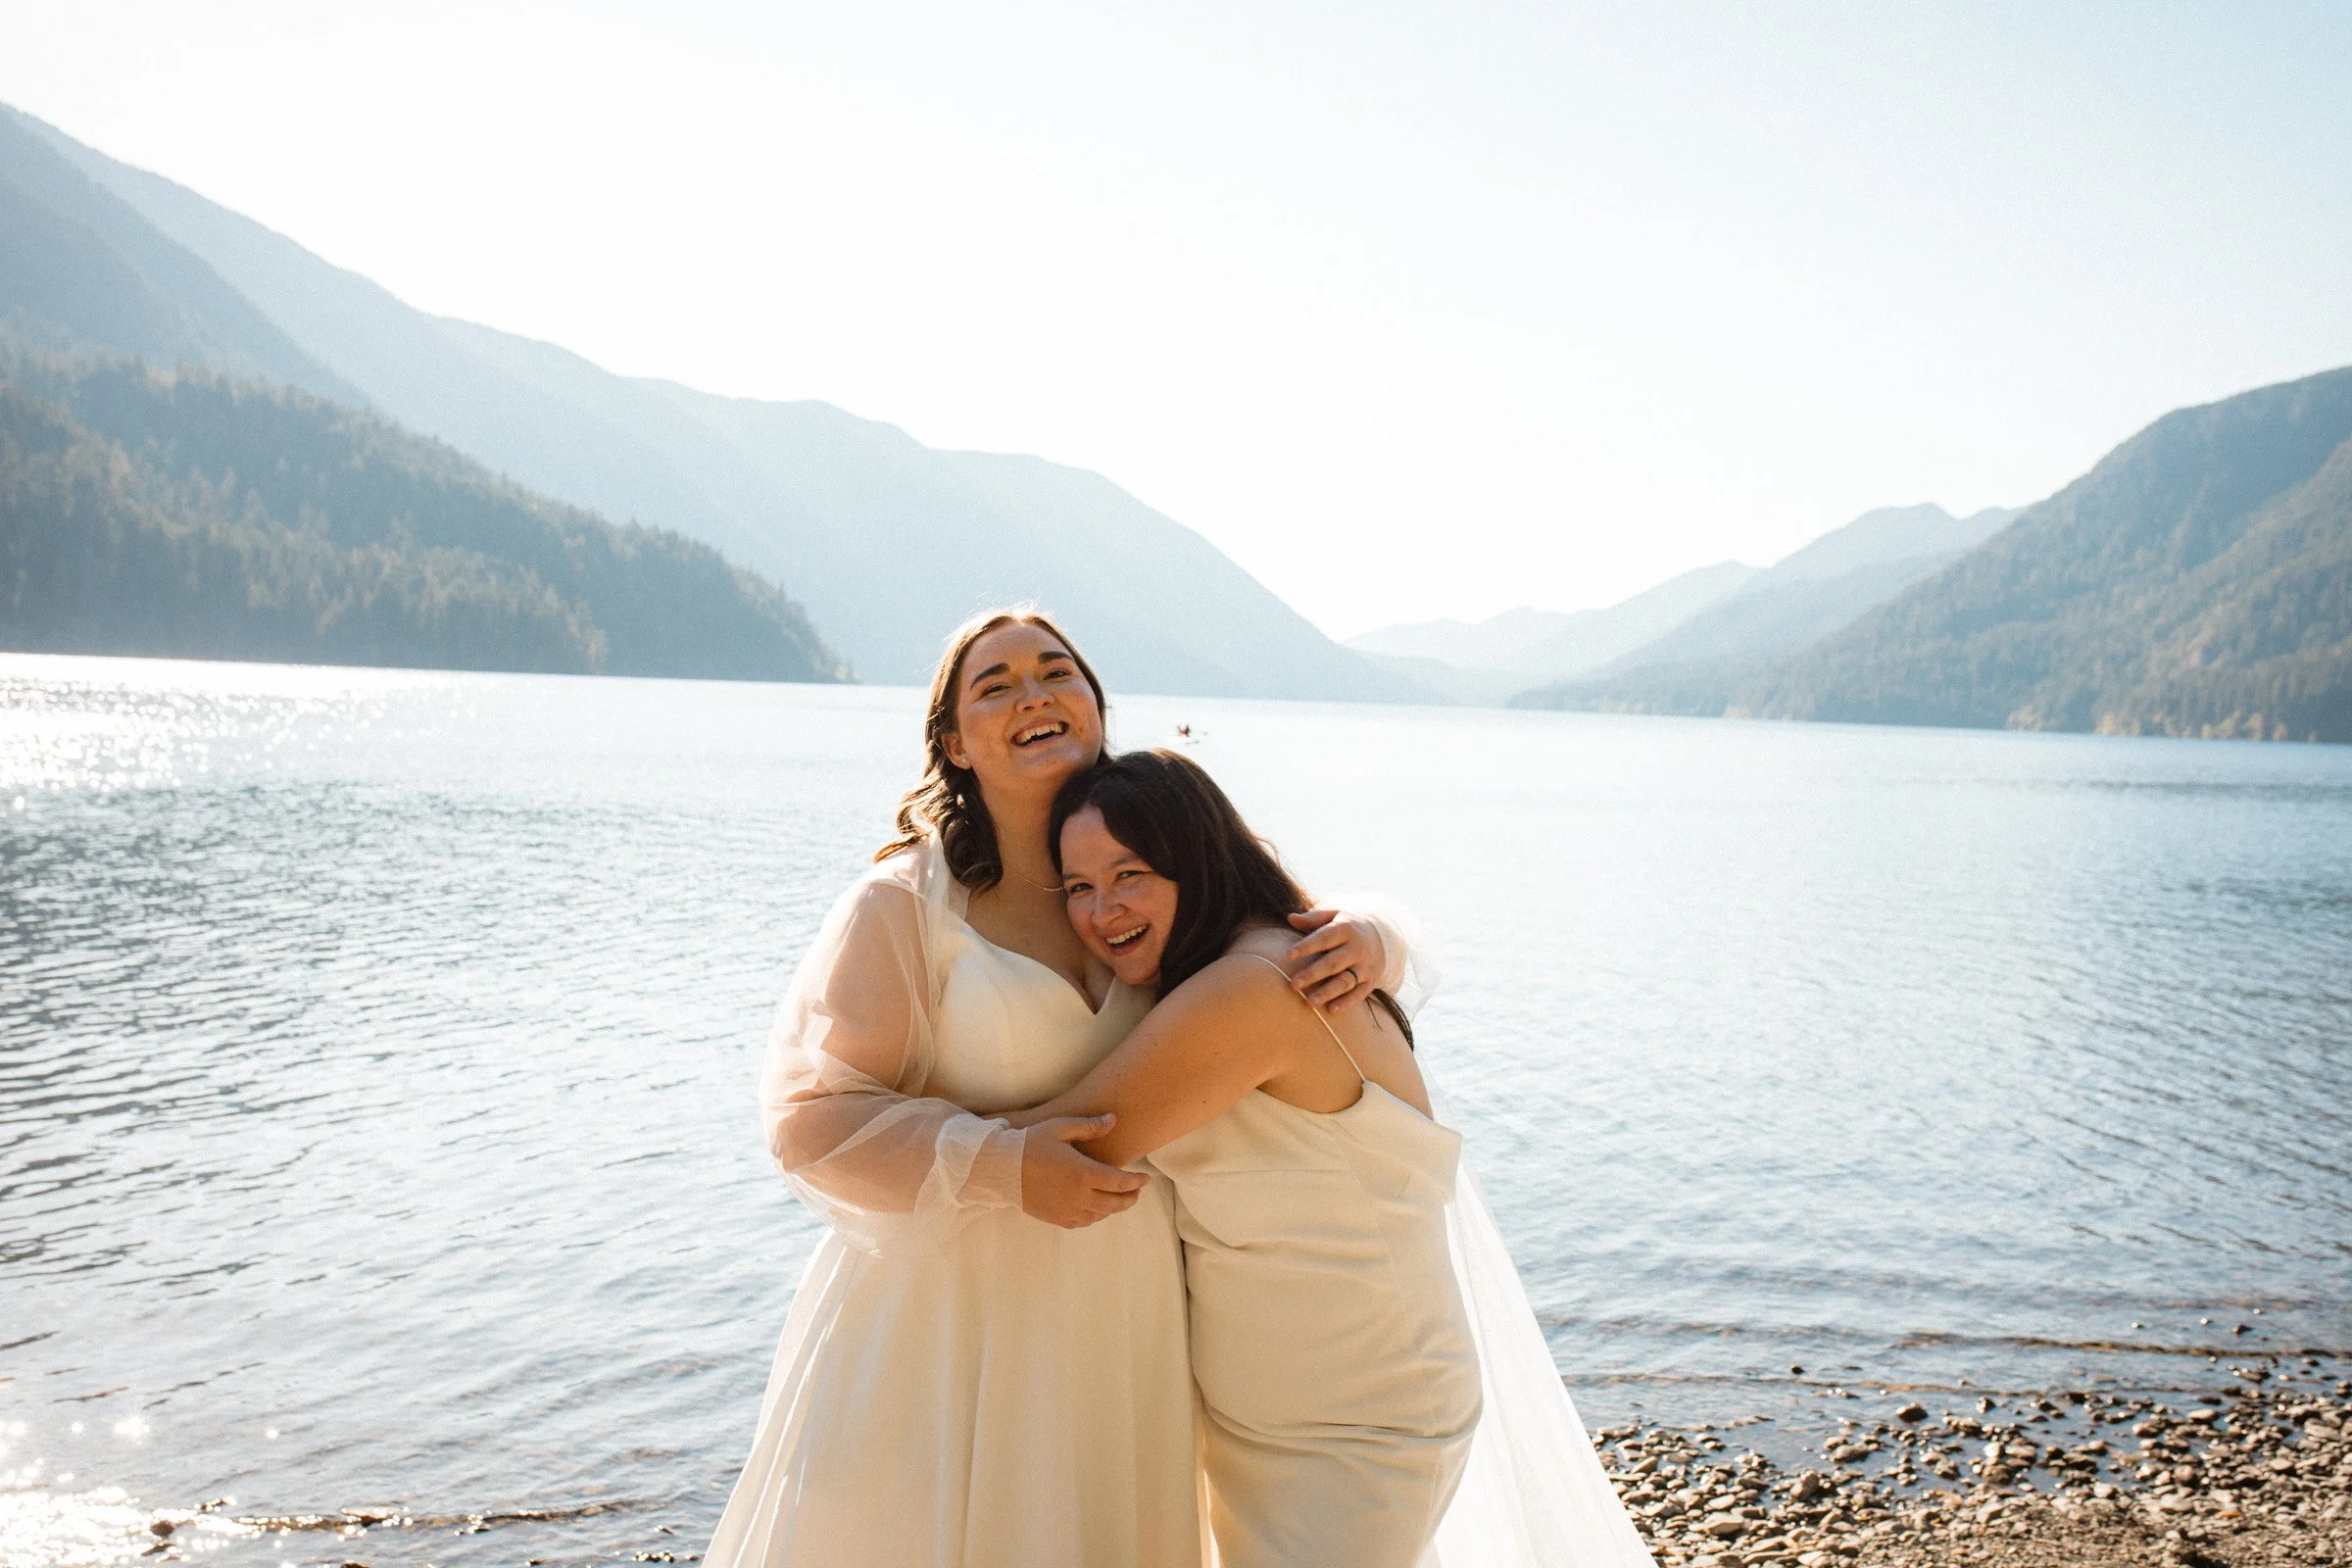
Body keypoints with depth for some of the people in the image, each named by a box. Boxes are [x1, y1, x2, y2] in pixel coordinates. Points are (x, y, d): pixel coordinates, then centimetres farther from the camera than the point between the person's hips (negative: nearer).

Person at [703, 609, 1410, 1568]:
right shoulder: (904, 906, -8)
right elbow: (809, 1115, -10)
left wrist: (1366, 942, -11)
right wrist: (1004, 1166, -21)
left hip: (1114, 1335, 4)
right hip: (943, 1318, -4)